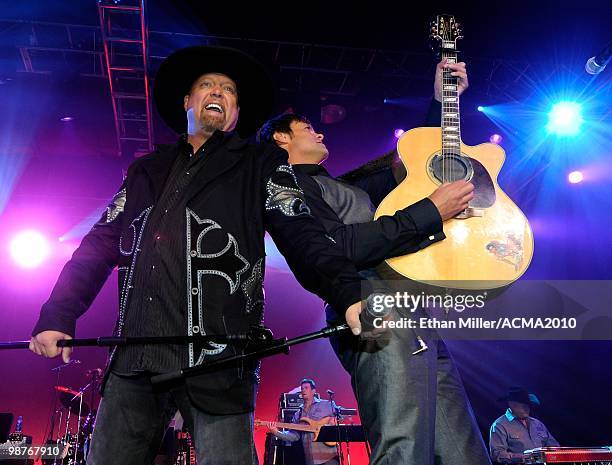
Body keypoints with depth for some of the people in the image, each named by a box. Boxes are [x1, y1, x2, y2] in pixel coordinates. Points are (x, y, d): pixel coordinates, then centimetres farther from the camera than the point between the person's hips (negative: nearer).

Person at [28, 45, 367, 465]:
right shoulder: (148, 170, 21)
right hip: (135, 358, 4)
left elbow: (303, 238, -3)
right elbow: (101, 244, 19)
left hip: (218, 359, -3)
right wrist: (57, 317, 10)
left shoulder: (263, 165, 10)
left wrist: (349, 294, -20)